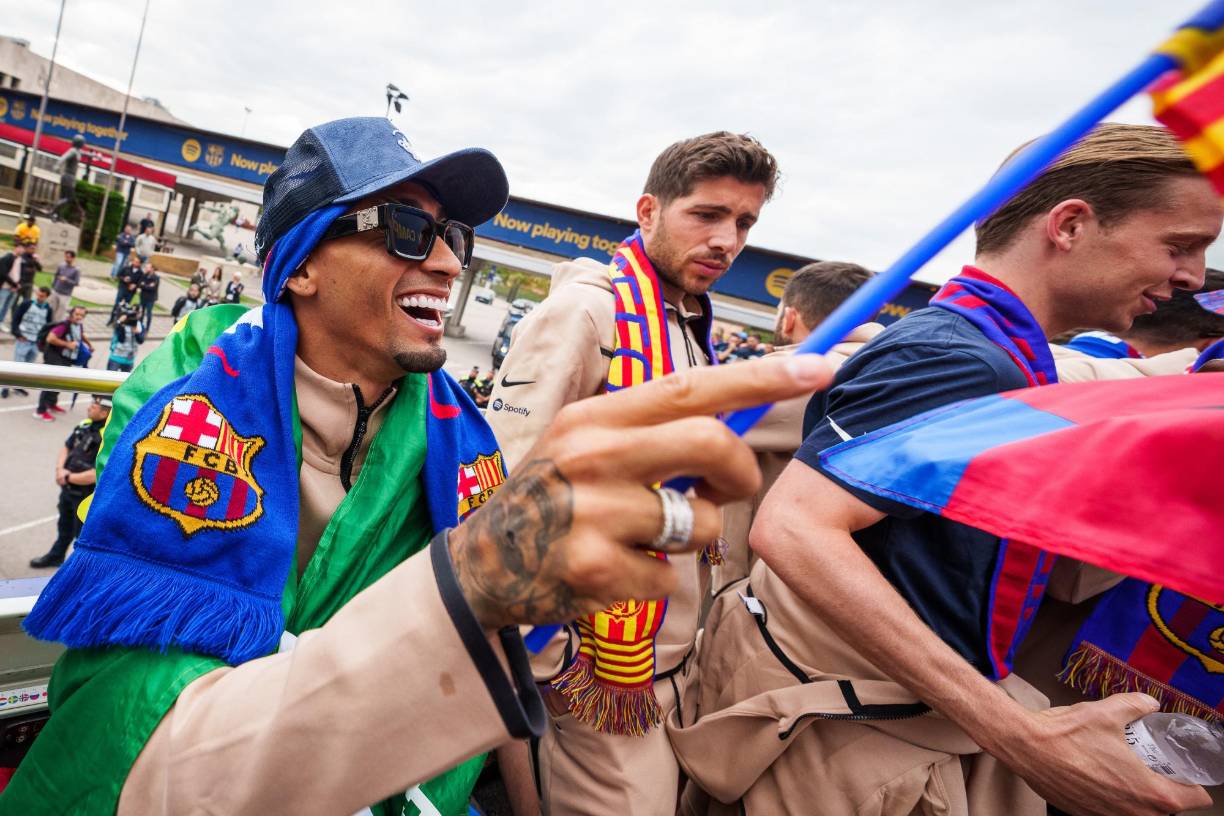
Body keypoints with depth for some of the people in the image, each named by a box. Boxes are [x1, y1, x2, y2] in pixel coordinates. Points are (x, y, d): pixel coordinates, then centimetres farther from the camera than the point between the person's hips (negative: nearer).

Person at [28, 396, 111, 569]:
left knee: (83, 534, 10)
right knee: (64, 526, 30)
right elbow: (66, 447, 11)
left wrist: (69, 477, -18)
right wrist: (60, 469, -7)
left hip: (87, 496, -8)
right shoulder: (85, 425, -3)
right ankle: (56, 556, 53)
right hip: (68, 489, 8)